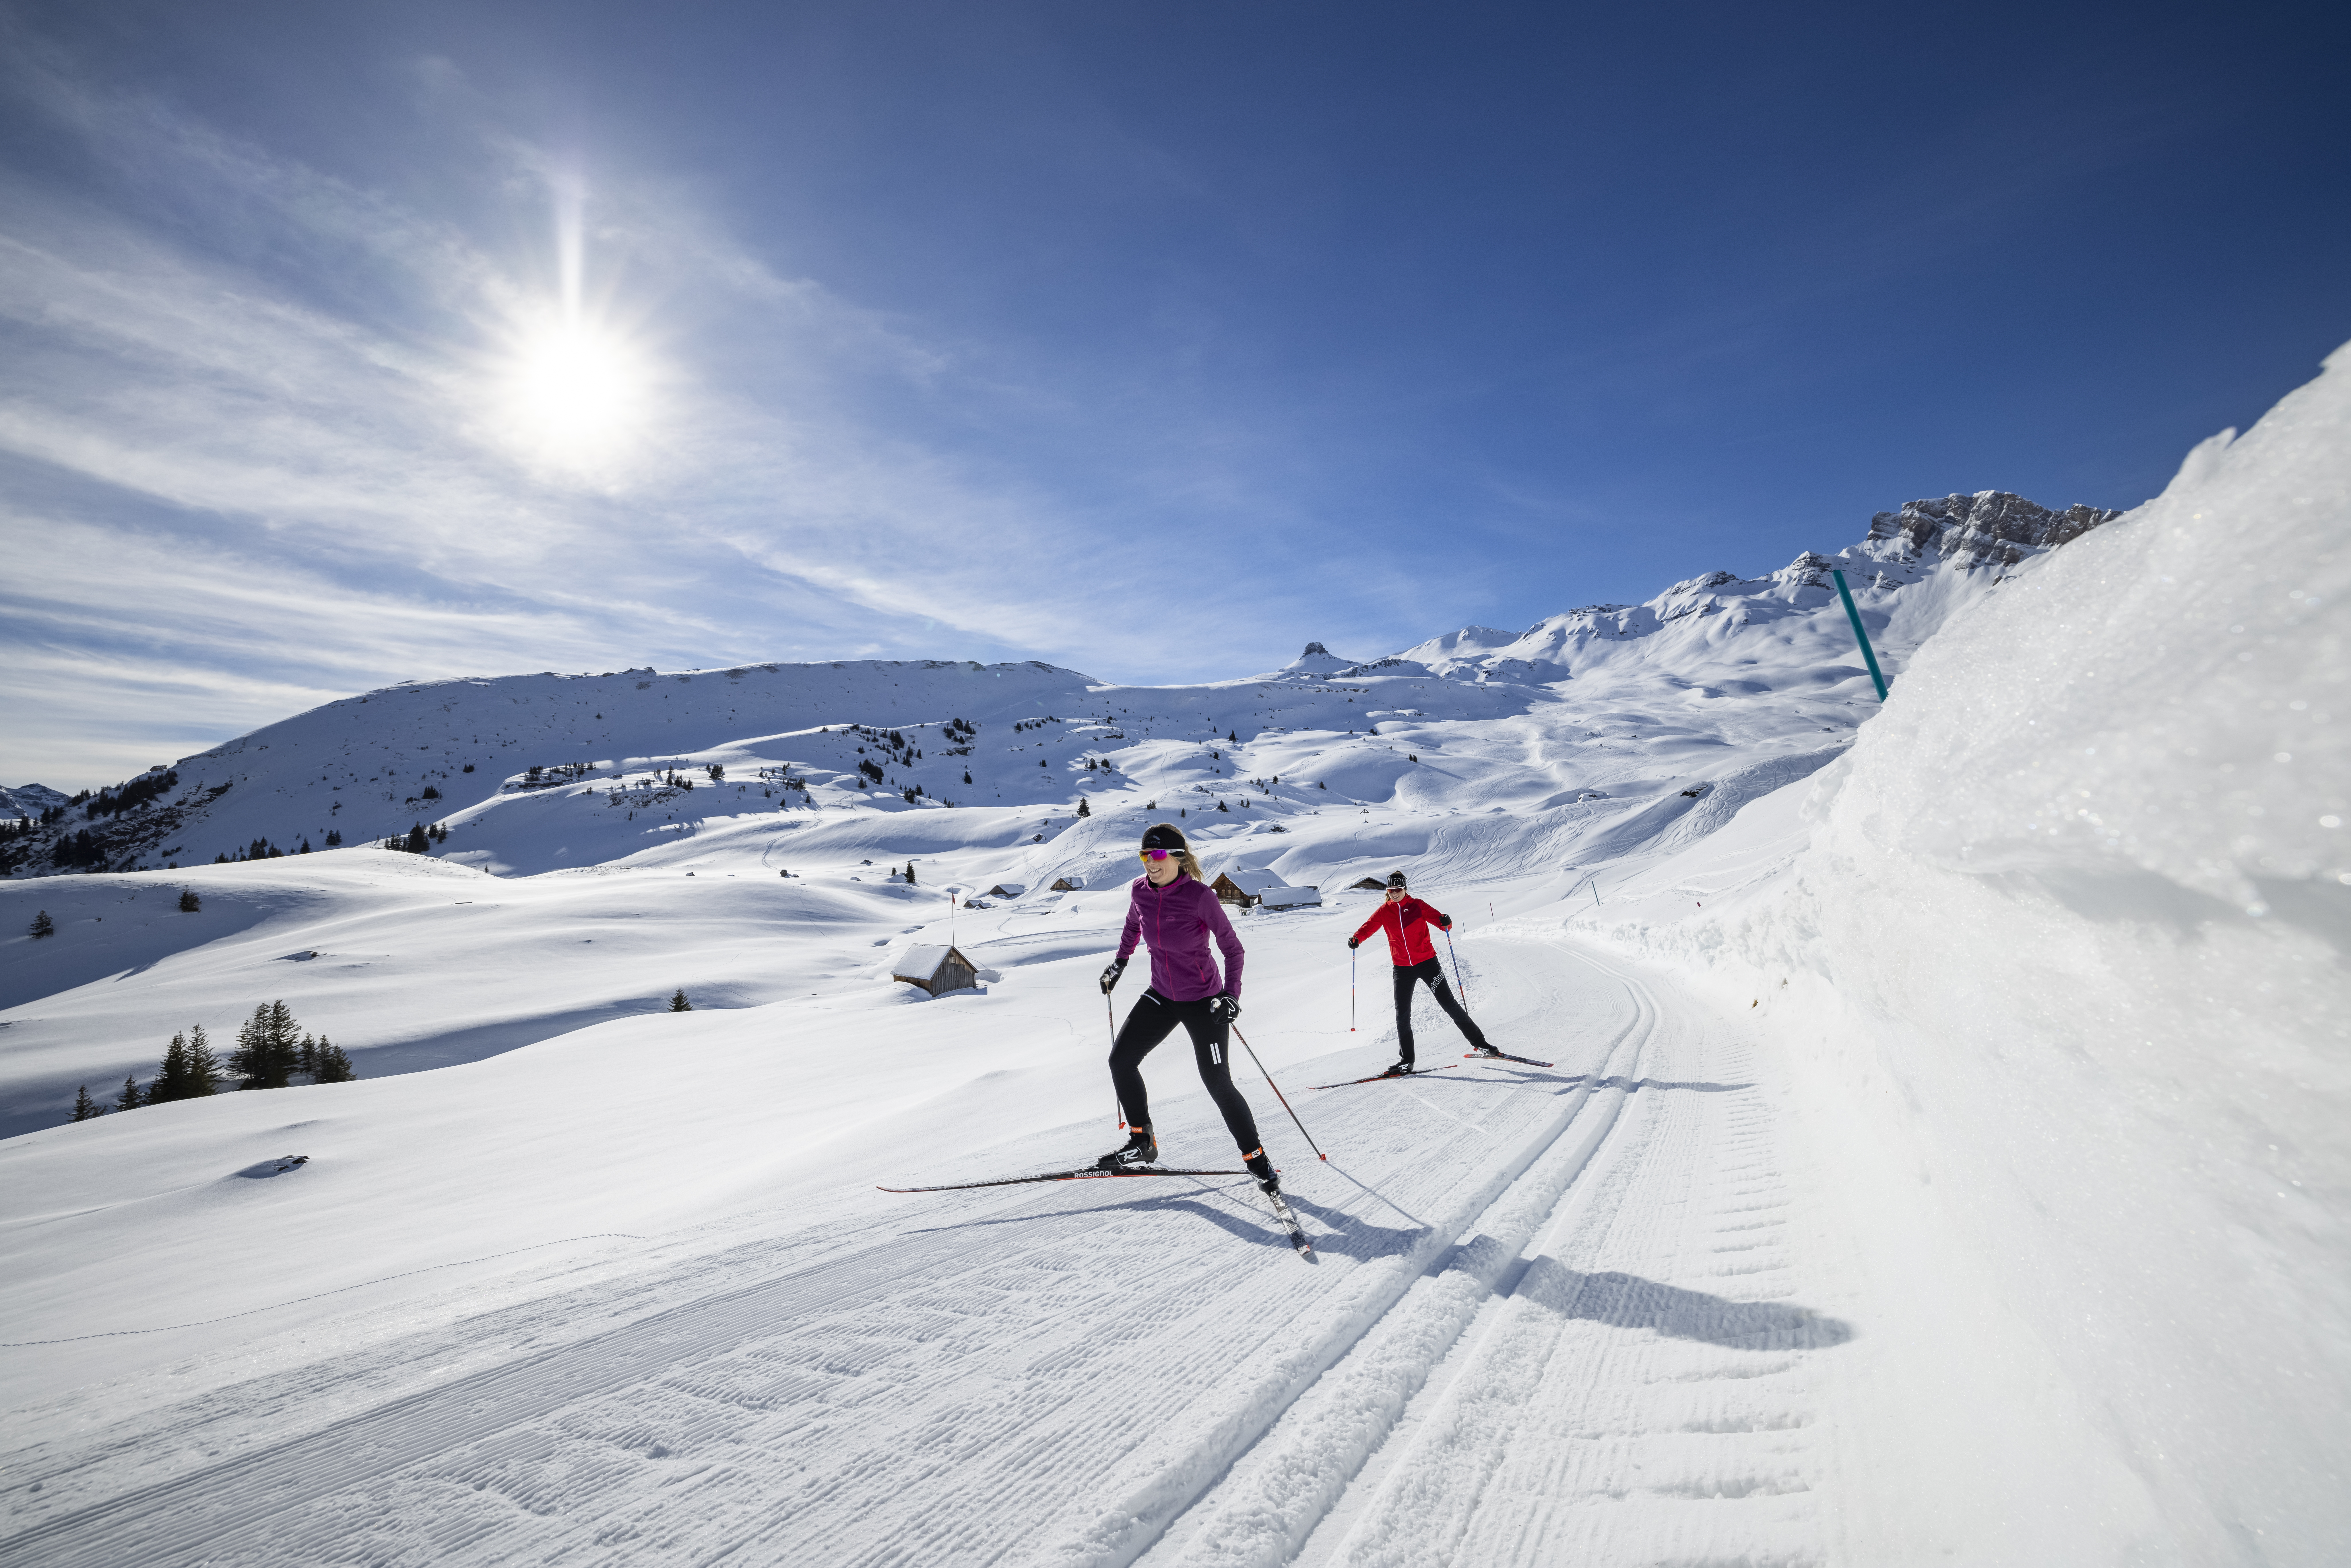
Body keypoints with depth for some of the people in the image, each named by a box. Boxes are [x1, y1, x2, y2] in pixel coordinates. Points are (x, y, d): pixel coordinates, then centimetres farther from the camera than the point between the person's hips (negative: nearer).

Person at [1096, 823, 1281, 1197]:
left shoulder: (1199, 896, -23)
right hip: (1162, 996, 6)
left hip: (1204, 1001, -6)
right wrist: (1120, 962, 20)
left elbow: (1232, 947, -15)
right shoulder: (1140, 891, -7)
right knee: (1120, 1060, 4)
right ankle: (1142, 1143, 22)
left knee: (1218, 1084, -5)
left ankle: (1257, 1159, 15)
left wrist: (1231, 994, -23)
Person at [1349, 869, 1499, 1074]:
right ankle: (1406, 1061, 12)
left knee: (1449, 1004, -1)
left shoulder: (1417, 905, -2)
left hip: (1427, 963, -2)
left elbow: (1438, 919, -8)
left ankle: (1479, 1043, 14)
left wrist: (1446, 922, -32)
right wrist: (1357, 938, -25)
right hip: (1402, 968, 2)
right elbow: (1369, 927, -5)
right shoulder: (1384, 911, 4)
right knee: (1402, 1015, 2)